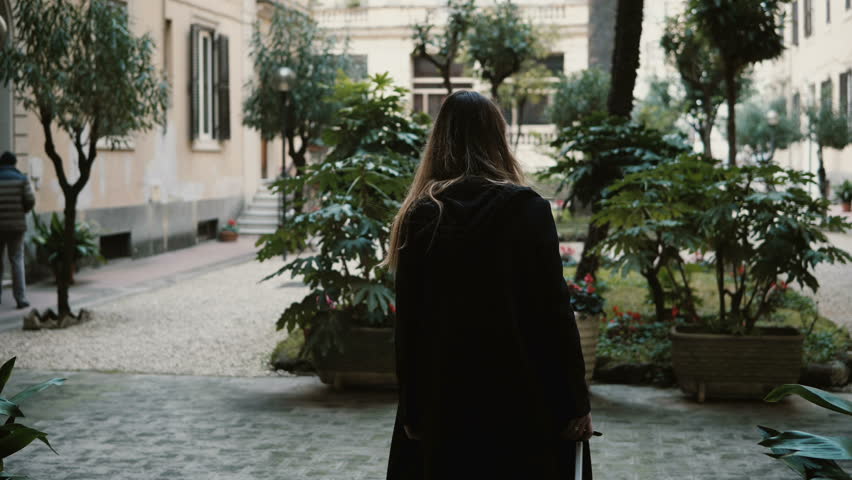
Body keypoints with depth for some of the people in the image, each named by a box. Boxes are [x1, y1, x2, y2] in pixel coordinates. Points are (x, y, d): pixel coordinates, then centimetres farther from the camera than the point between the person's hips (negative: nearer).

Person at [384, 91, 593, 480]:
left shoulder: (421, 214, -1)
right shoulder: (527, 208, -7)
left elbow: (408, 321, -1)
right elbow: (554, 309, -8)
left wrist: (412, 409, 7)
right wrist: (575, 403, -2)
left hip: (444, 405, 2)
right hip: (520, 401, -2)